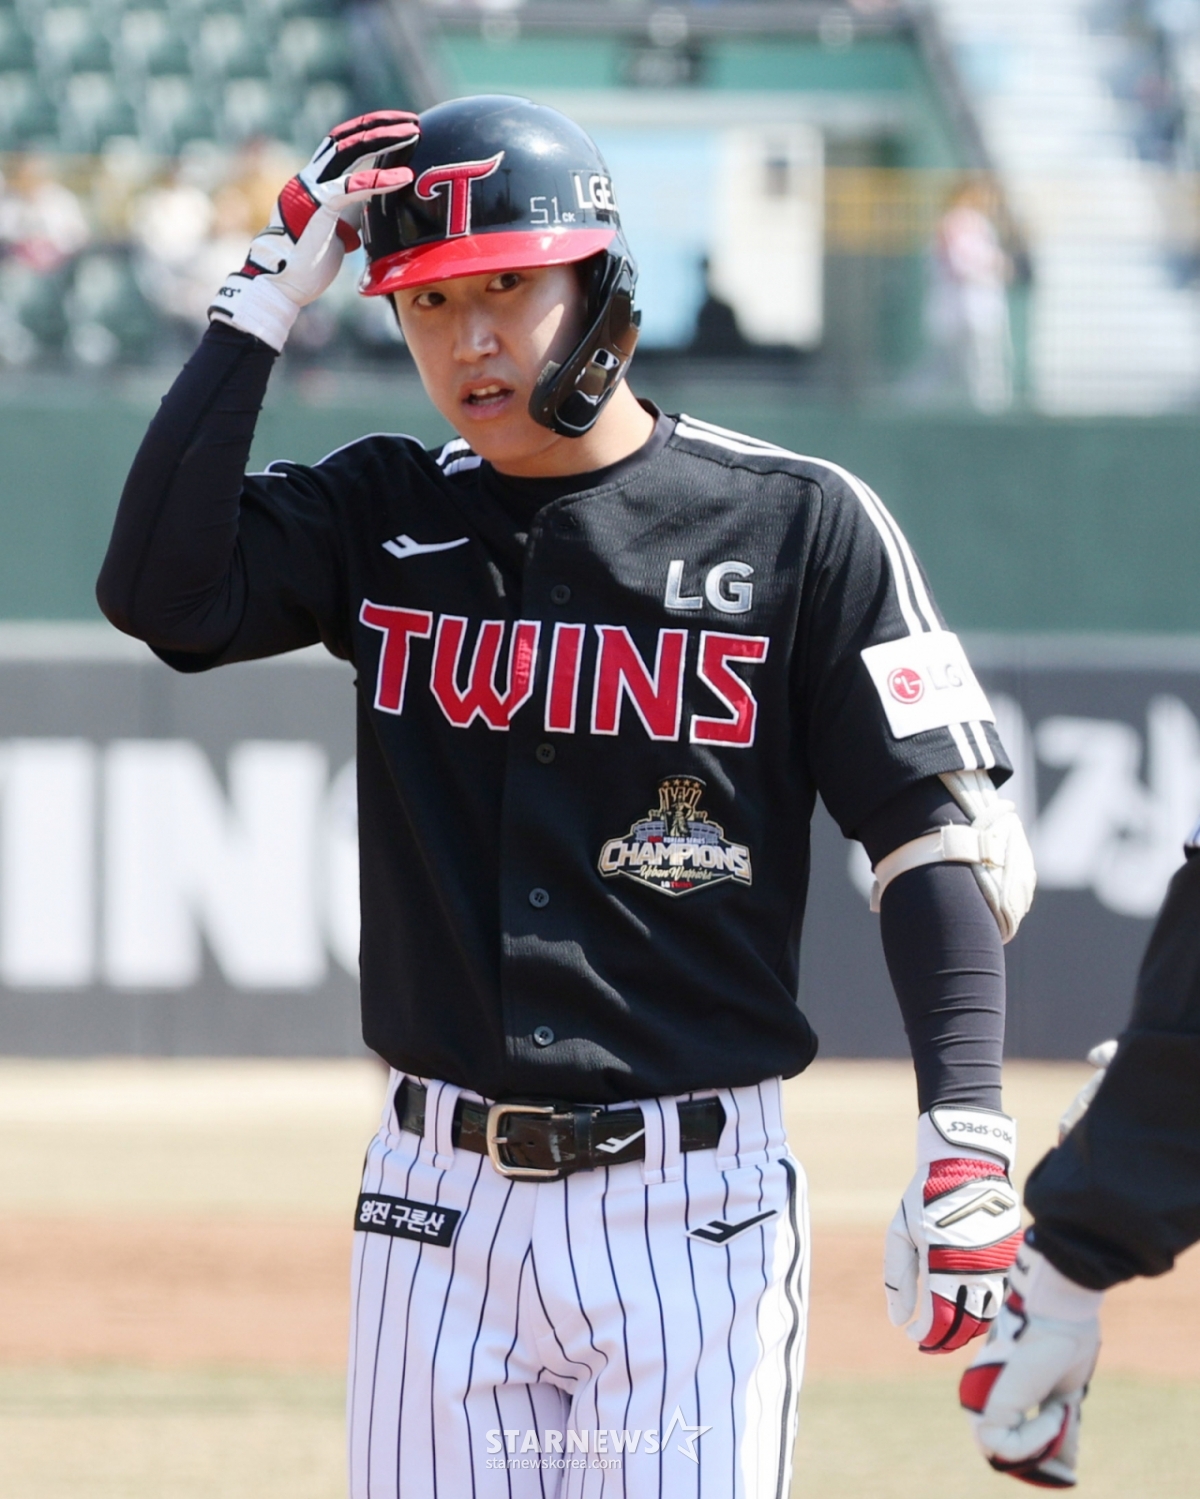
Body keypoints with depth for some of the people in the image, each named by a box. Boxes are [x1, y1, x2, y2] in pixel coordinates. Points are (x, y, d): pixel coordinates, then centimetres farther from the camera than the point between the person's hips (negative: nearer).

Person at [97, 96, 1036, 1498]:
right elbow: (158, 589, -9)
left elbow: (948, 839, -5)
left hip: (689, 1215, -3)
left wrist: (966, 1147, -16)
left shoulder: (798, 525, -3)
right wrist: (266, 301, -6)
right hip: (439, 1200, 4)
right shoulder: (380, 517, 8)